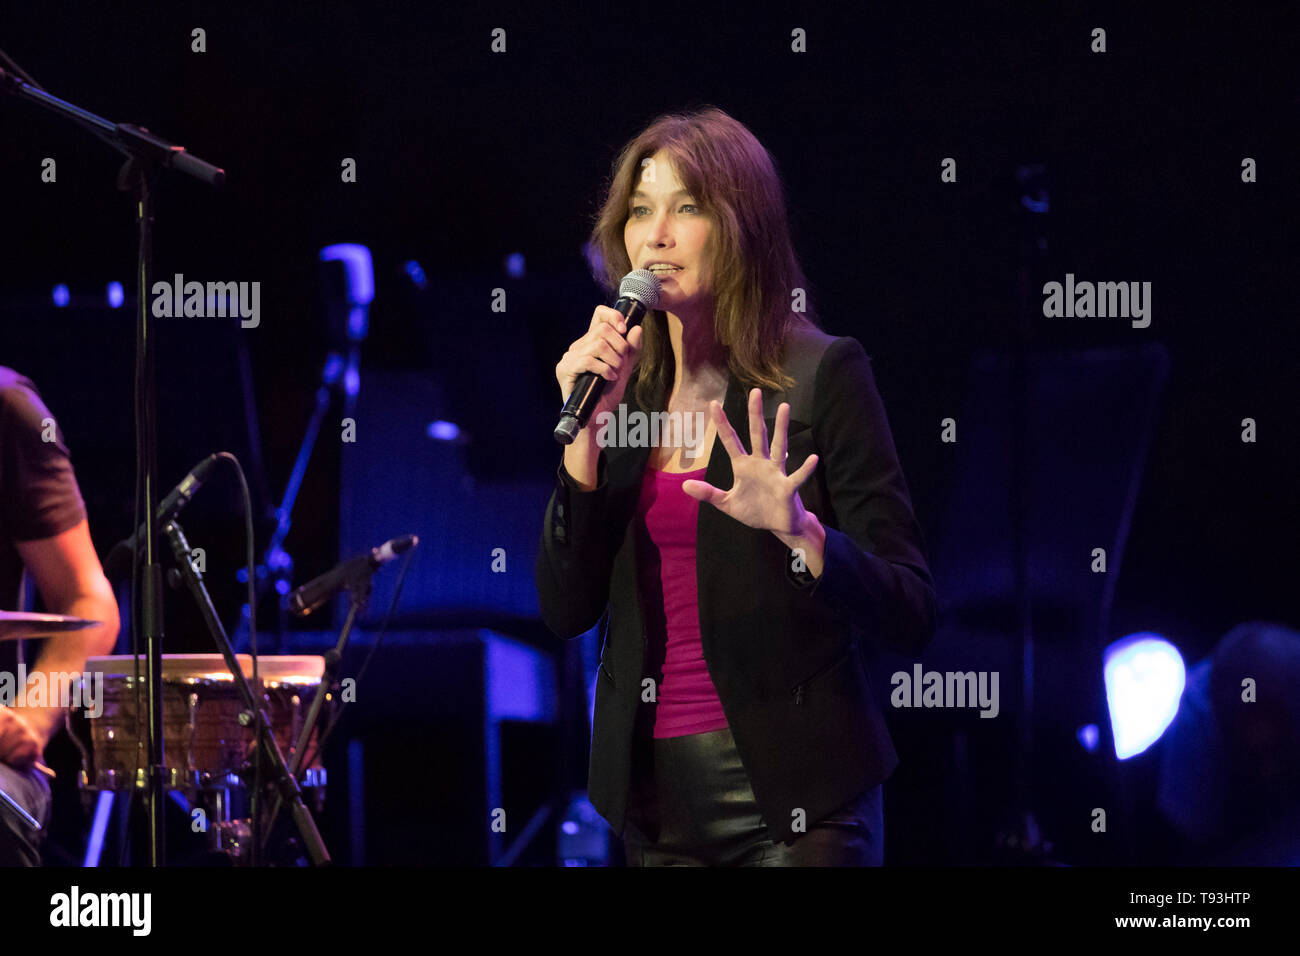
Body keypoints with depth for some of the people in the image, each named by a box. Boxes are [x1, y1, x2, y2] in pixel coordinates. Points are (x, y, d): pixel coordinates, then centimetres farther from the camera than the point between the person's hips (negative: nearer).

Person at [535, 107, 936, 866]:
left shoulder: (822, 374, -6)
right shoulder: (623, 390, 8)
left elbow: (910, 617, -10)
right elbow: (567, 611, 1)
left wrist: (799, 532, -26)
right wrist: (586, 427, -7)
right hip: (655, 790, 5)